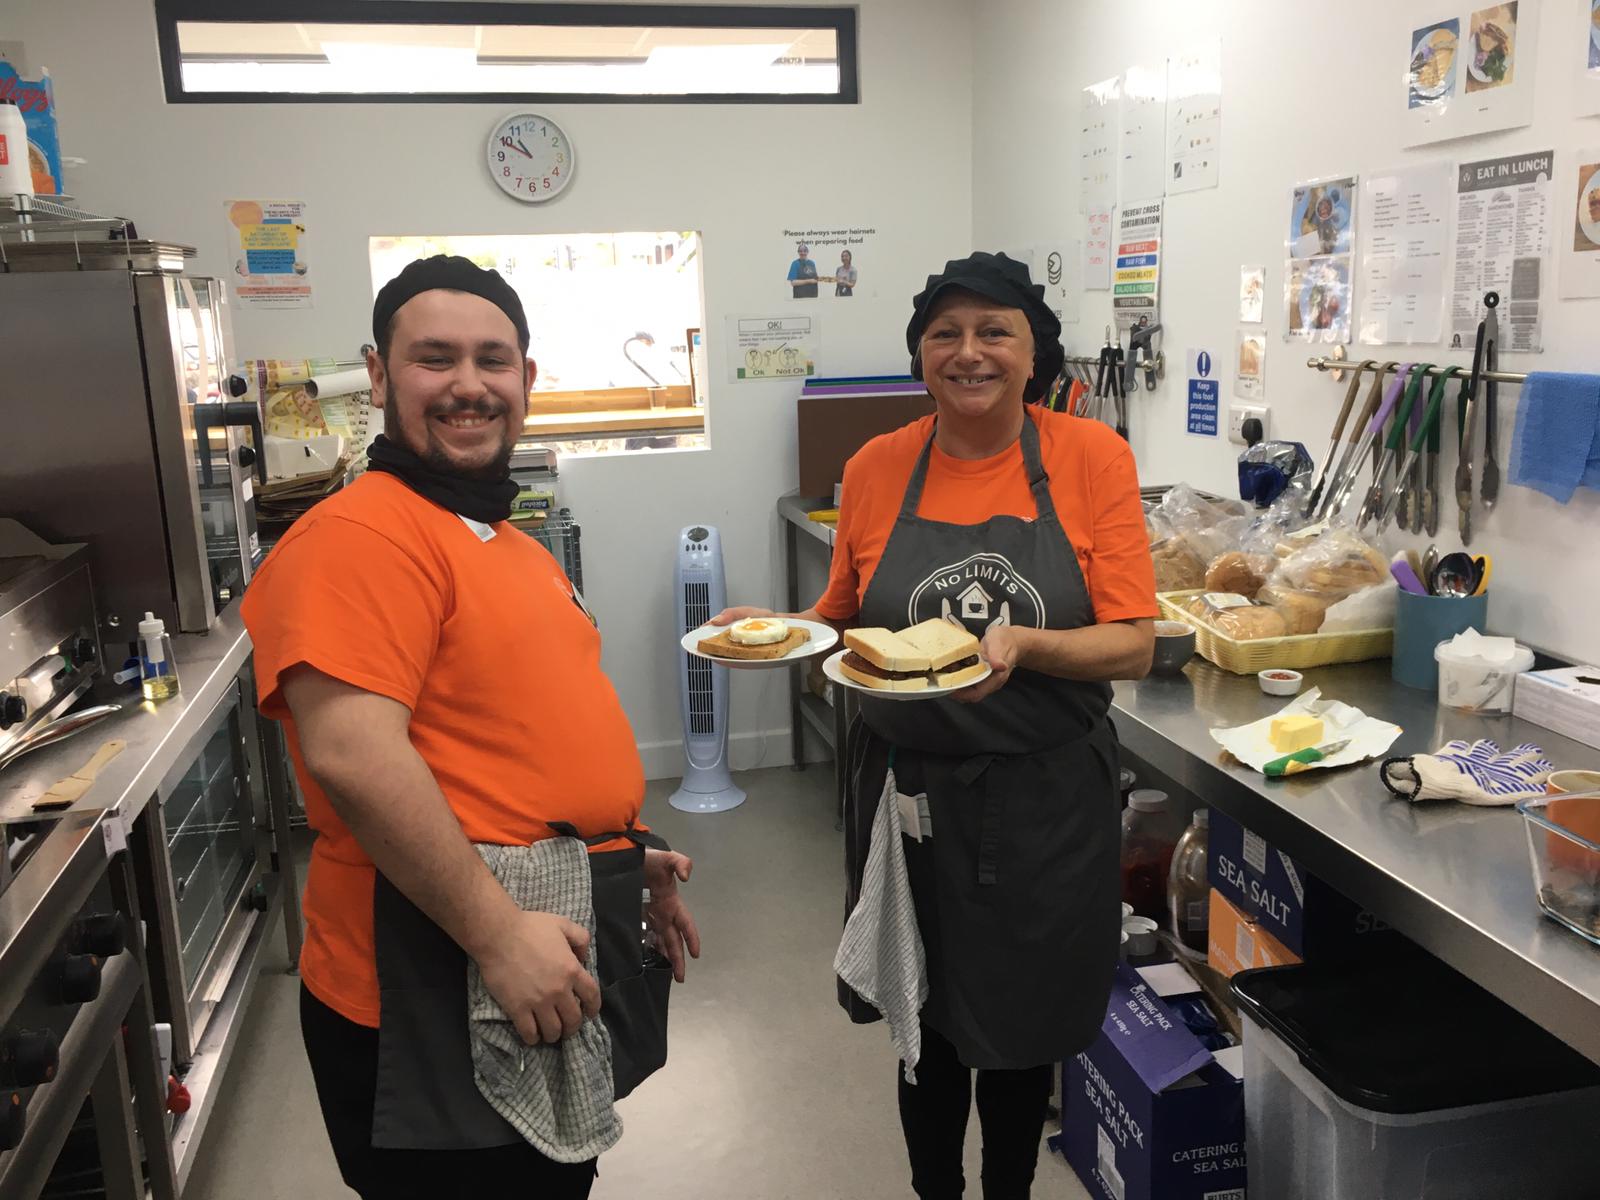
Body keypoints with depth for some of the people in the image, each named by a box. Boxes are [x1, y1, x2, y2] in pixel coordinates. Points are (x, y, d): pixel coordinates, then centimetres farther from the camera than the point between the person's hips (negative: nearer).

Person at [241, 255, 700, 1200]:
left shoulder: (513, 544, 15)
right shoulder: (361, 535, -17)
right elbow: (352, 754, -27)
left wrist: (626, 855, 18)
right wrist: (499, 934, -26)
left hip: (557, 970, 9)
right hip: (440, 985, -9)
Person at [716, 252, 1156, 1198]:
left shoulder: (1091, 456, -7)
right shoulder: (877, 470, -1)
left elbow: (1134, 646, -10)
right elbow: (842, 622, 11)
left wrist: (1021, 643, -26)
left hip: (1045, 799, -1)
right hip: (912, 790, 2)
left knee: (1022, 1028, 15)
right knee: (929, 1022, 16)